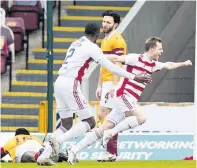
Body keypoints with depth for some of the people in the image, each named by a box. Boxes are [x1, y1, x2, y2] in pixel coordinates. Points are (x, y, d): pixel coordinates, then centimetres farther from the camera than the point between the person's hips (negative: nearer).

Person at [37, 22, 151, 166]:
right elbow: (111, 67, -7)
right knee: (90, 122, -2)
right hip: (70, 85, -8)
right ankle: (58, 140, -16)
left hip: (59, 83, 8)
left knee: (67, 125, 14)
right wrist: (134, 77, -3)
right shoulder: (92, 47, -6)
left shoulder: (76, 44, 17)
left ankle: (44, 155, 5)